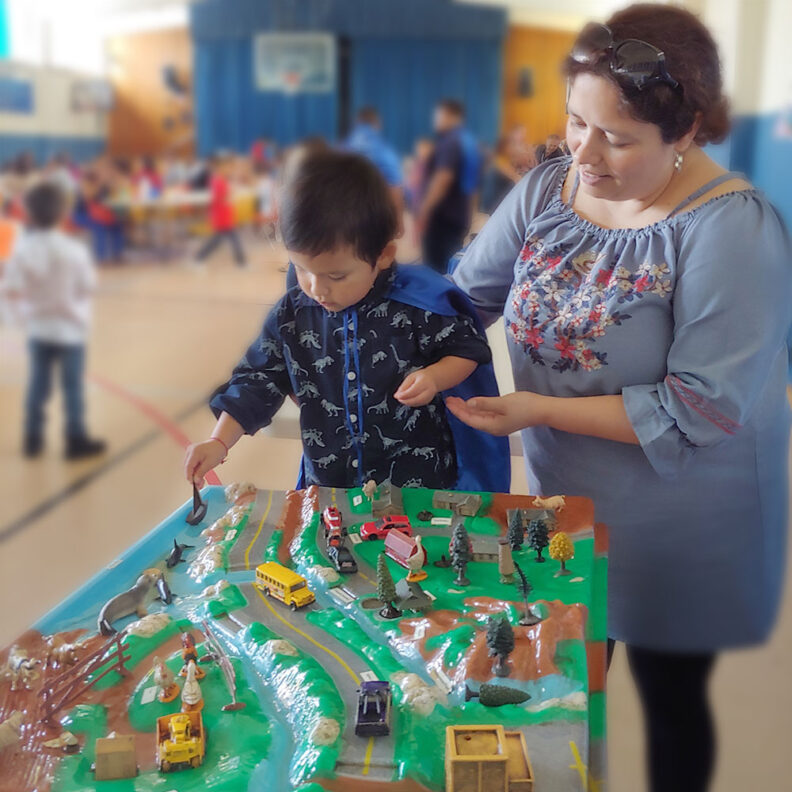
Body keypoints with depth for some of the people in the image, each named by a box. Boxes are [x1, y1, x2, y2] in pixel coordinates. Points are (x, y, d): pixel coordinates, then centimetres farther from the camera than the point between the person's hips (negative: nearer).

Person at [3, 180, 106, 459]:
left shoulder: (22, 249, -10)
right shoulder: (74, 249, -19)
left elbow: (13, 291, -7)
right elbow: (88, 287, -11)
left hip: (38, 329, 3)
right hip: (70, 328, -3)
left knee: (38, 383, 14)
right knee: (72, 385, 8)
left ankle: (33, 439, 23)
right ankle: (76, 439, 17)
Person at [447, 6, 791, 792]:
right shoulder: (548, 187, -8)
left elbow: (701, 408, -26)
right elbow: (467, 295, -1)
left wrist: (542, 411, -26)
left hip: (677, 535, -5)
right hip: (564, 499, 5)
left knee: (670, 696, 18)